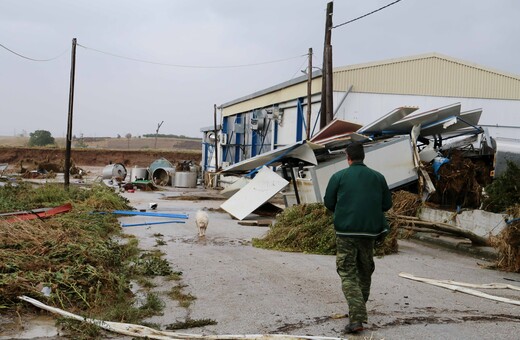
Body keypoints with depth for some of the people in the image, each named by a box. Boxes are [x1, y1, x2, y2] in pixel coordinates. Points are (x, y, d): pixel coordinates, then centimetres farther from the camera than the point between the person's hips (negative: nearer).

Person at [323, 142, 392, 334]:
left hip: (346, 231, -3)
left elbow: (328, 202, 3)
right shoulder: (378, 177, 6)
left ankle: (356, 318, -13)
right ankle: (360, 310, 29)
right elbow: (387, 204, 10)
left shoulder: (339, 176, -3)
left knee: (348, 274, -1)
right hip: (369, 231, 3)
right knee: (365, 271, 18)